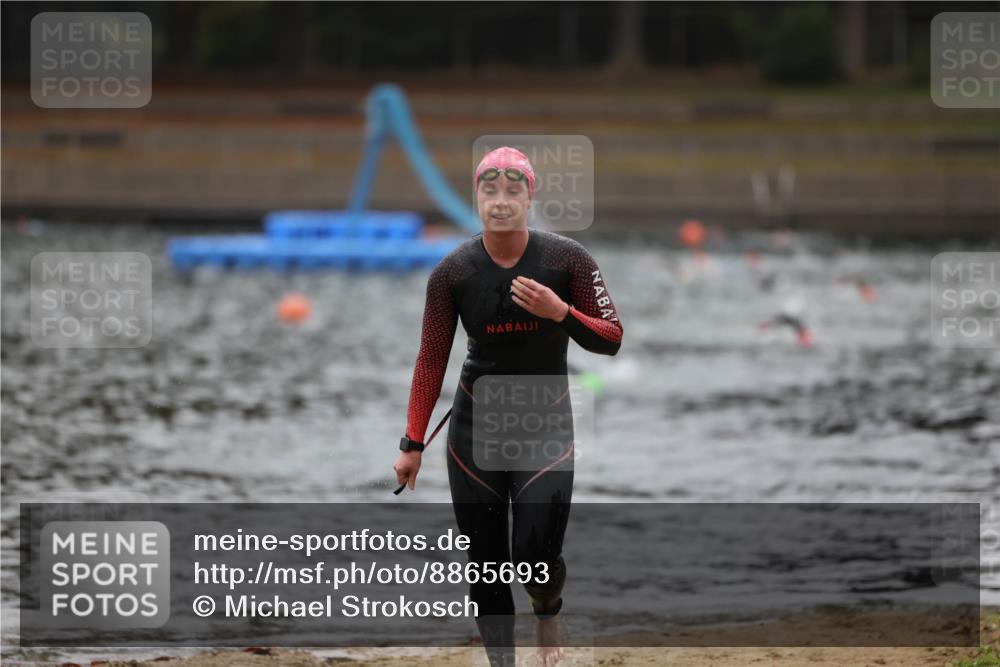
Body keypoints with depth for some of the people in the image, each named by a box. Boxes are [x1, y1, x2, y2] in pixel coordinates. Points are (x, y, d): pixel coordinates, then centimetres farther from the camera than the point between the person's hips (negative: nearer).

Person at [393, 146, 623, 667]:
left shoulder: (568, 260, -10)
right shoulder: (453, 272, -8)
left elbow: (612, 340, -6)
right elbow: (431, 359, -2)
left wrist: (560, 312, -25)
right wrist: (413, 444, -5)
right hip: (475, 426, 1)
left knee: (535, 559, -13)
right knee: (486, 562, 2)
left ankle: (547, 610, 22)